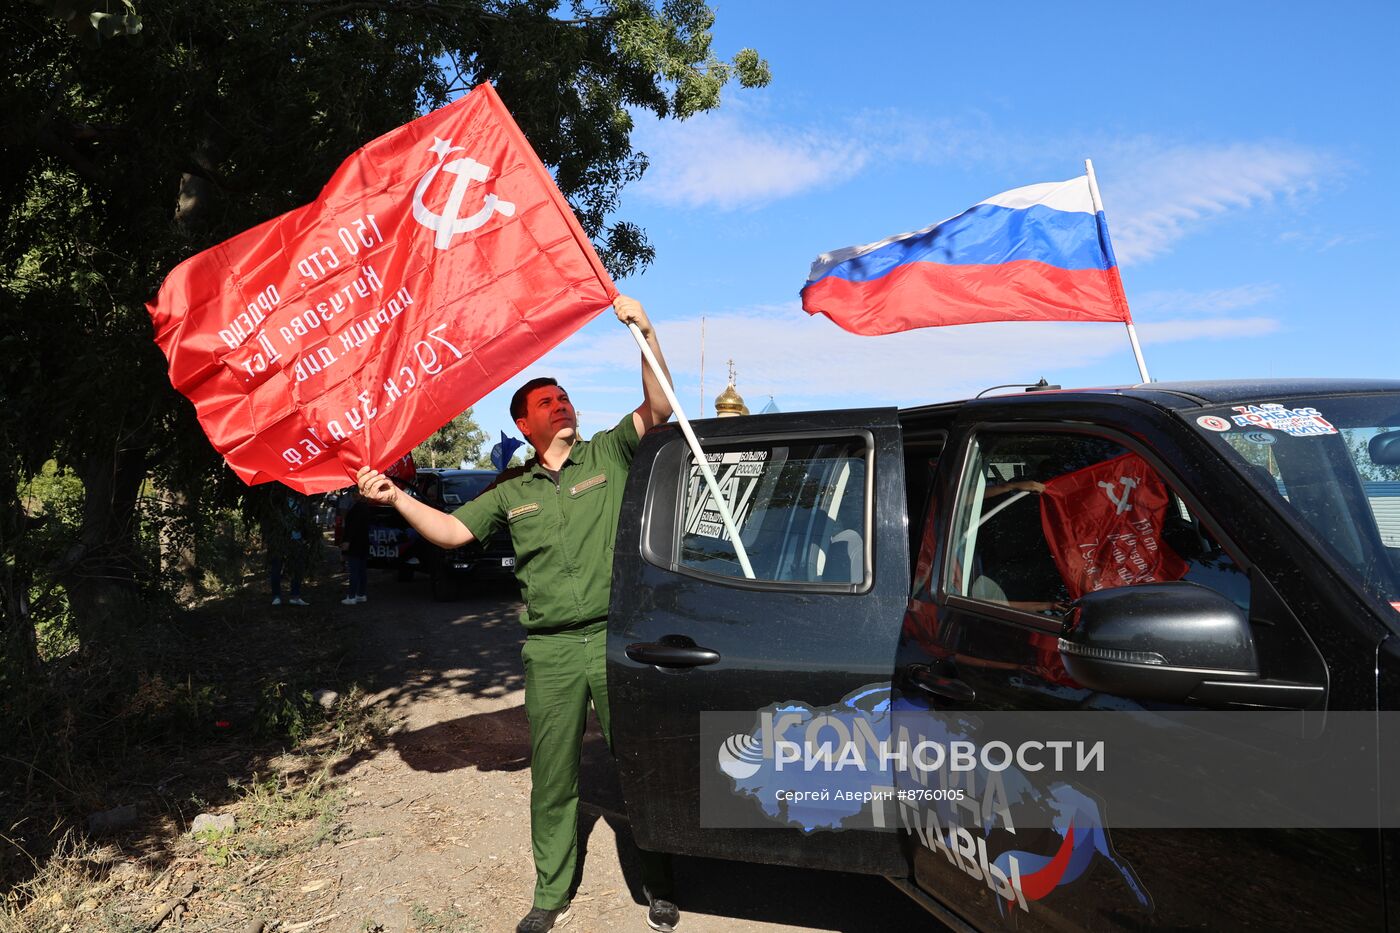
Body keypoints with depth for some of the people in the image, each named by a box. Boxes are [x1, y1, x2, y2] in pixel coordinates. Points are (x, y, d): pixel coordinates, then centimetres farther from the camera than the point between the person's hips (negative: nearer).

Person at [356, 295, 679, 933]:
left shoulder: (608, 455, 5)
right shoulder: (513, 492, 11)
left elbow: (657, 408, -6)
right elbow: (452, 531, 10)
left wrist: (644, 332, -16)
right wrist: (395, 498, -3)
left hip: (617, 640, -2)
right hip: (550, 651, 2)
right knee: (552, 777, 11)